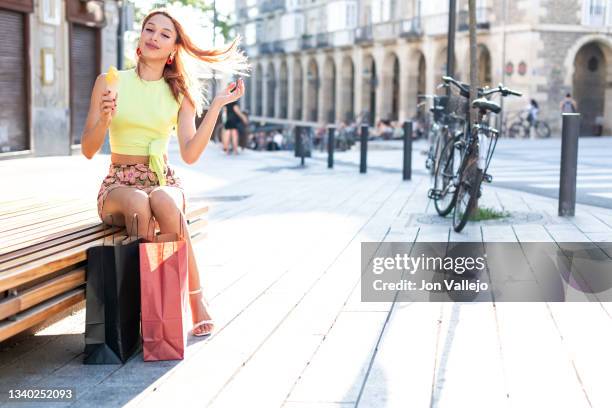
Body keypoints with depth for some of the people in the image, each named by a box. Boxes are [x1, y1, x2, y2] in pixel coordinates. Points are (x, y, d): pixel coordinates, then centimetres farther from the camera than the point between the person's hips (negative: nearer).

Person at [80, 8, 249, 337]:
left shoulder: (180, 92, 8)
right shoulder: (110, 81, 4)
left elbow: (190, 155, -4)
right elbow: (88, 150, 1)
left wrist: (216, 106, -8)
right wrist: (104, 119, -19)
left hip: (163, 181, 1)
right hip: (119, 183, -1)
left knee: (164, 202, -36)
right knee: (137, 203, -37)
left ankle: (197, 300, -24)